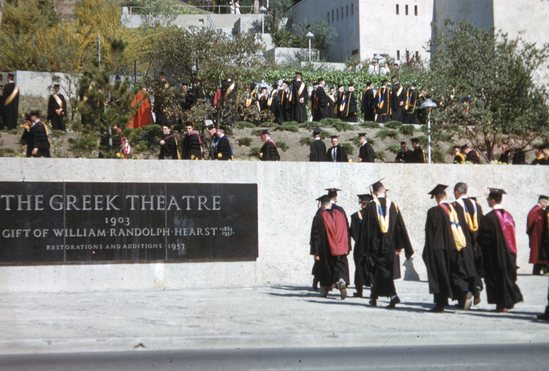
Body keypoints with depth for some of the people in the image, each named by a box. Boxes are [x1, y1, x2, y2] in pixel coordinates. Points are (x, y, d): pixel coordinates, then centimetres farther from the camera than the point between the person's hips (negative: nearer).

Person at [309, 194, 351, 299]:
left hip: (325, 249, -1)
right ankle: (341, 282, -26)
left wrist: (315, 252, -5)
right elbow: (347, 231, 7)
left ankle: (324, 291, 25)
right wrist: (347, 247, 13)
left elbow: (315, 235, -9)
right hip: (340, 249, 2)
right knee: (340, 267, 3)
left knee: (325, 271, 14)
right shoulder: (340, 213, 3)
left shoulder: (319, 216, -8)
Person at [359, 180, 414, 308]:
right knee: (384, 271, 14)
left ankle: (393, 295, -14)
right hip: (390, 245, 3)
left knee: (382, 272, -1)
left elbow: (365, 228, -5)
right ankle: (374, 297, 21)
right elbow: (401, 226, 0)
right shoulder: (393, 206, 1)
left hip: (375, 245, -3)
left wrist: (365, 248, 1)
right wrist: (400, 246, 4)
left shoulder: (370, 207, -6)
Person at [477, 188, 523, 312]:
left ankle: (501, 304, 1)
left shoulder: (488, 218, -17)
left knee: (497, 278, 1)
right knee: (507, 276, 14)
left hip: (494, 255, -6)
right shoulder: (508, 216, 5)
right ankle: (509, 301, 17)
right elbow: (511, 235, 12)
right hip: (508, 253, 6)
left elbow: (481, 238, -13)